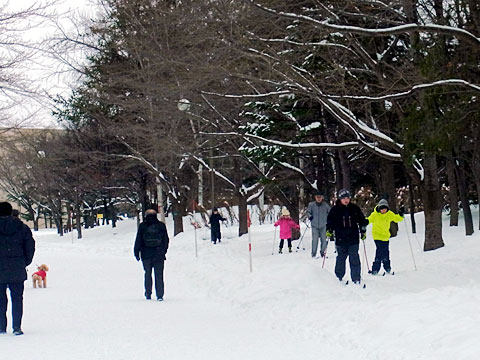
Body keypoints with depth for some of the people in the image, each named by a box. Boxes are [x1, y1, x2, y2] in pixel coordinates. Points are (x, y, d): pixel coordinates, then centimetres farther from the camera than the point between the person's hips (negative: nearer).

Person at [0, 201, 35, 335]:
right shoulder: (22, 227, 1)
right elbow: (30, 247, 2)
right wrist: (24, 263, 10)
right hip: (17, 270, 2)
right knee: (17, 299, 7)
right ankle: (17, 327, 0)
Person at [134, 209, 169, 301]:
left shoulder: (142, 226, 0)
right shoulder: (161, 225, 3)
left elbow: (138, 241, 0)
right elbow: (166, 240, 9)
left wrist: (136, 252, 6)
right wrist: (164, 250, 21)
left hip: (146, 255, 0)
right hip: (159, 255, 0)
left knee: (148, 274, 11)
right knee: (159, 275, 2)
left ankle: (148, 295, 11)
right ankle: (160, 295, -5)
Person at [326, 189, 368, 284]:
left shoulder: (355, 209, 5)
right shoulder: (335, 210, 2)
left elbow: (362, 220, 14)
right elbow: (329, 222, 10)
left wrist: (363, 232, 10)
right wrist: (329, 231, -2)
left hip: (353, 239, 0)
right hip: (340, 240, 0)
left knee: (354, 259, -4)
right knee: (341, 258, 8)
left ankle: (356, 279, -1)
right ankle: (338, 277, 20)